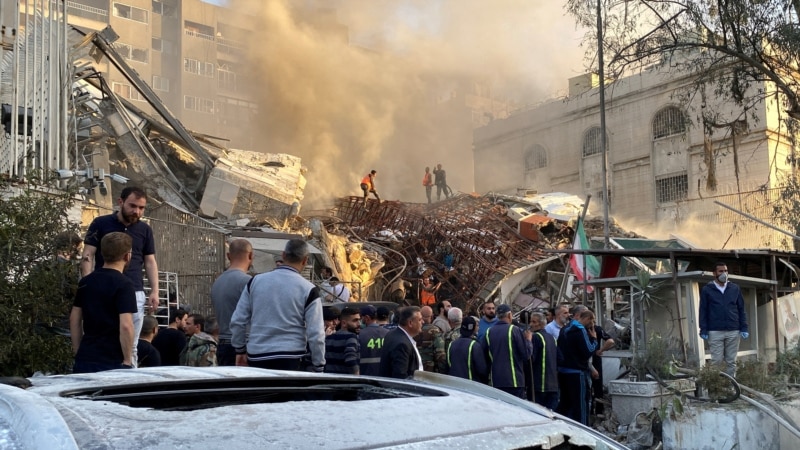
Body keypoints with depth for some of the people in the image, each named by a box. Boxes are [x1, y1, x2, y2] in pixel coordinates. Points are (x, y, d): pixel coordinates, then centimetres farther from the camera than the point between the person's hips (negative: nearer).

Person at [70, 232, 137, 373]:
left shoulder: (85, 282, 9)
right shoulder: (124, 284, -13)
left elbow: (74, 319, 13)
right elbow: (125, 325, -20)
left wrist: (79, 353, 19)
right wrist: (127, 360, -11)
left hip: (84, 360, 6)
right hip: (113, 362, -6)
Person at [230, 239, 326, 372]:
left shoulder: (255, 281, 5)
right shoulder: (308, 289, -5)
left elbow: (237, 321, 9)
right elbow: (315, 334, -6)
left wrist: (240, 350, 22)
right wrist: (318, 367, 4)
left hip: (256, 357, 4)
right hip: (289, 360, -4)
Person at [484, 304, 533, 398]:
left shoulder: (489, 332, 5)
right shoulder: (514, 330, -10)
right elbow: (526, 354, -9)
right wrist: (528, 340, 6)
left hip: (496, 381, 5)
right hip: (514, 380, -5)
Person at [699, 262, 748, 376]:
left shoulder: (735, 288, 11)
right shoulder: (707, 289, 4)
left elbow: (741, 309, 12)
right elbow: (703, 311, 2)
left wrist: (744, 328, 4)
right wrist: (703, 330, -6)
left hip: (733, 331, 2)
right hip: (715, 332, -2)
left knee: (731, 362, 5)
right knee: (716, 361, -2)